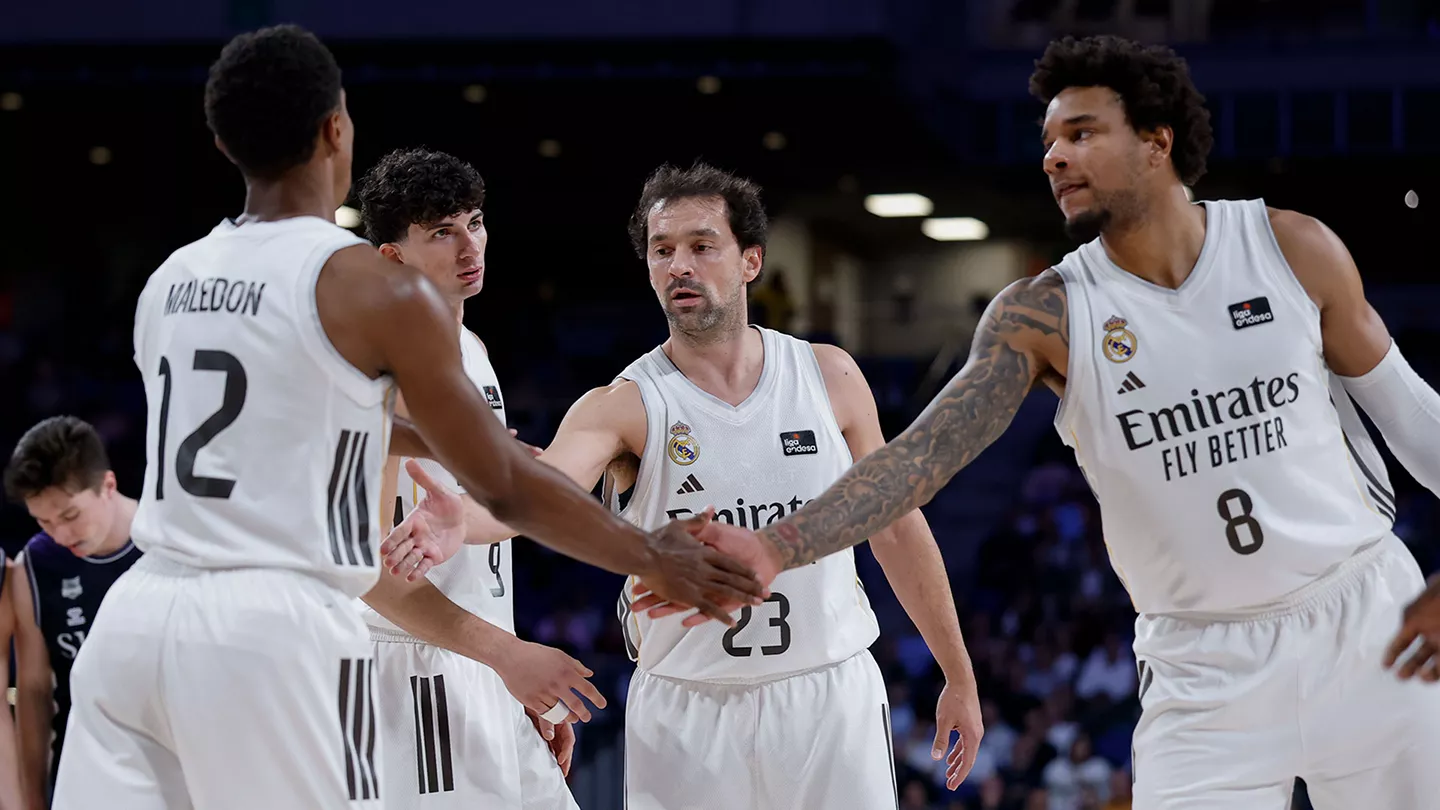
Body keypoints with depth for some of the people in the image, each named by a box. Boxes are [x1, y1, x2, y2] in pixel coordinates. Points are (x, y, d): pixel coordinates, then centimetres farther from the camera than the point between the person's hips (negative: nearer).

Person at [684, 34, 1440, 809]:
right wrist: (776, 549, -33)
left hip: (1364, 621, 1)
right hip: (1205, 667, -1)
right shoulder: (1045, 315, -7)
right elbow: (928, 448, -18)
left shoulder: (1293, 249, -3)